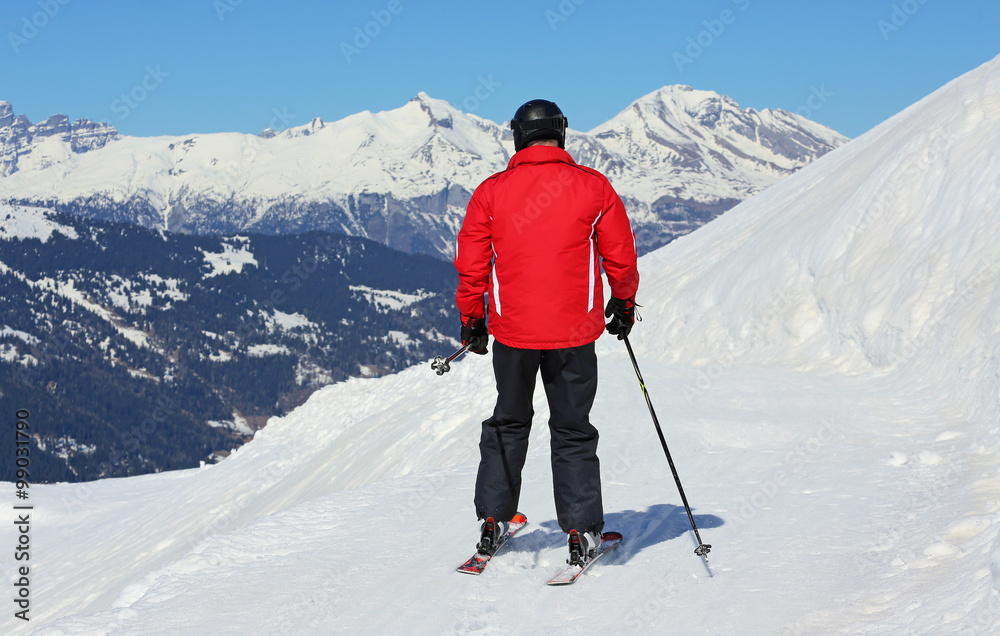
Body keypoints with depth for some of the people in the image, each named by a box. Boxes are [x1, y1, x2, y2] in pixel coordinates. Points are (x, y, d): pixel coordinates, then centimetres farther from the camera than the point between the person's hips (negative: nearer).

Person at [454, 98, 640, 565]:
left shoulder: (491, 192, -2)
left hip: (512, 330, 1)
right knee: (572, 430, 10)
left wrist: (472, 320, 15)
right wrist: (623, 304, 20)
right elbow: (621, 257, 3)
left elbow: (471, 264, 1)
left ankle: (492, 520, 21)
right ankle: (581, 530, 8)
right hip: (574, 332, -1)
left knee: (508, 423, 19)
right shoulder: (593, 187, -4)